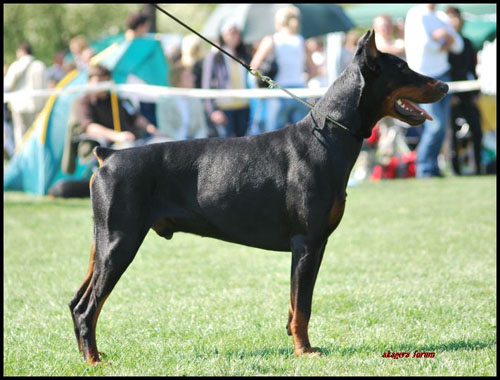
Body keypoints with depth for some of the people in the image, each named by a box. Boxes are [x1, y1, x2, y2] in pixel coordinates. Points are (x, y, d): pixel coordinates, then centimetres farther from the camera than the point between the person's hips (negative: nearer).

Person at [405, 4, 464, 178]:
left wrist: (449, 37, -5)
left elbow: (458, 46, 16)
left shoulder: (442, 17, 17)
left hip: (442, 73, 7)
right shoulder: (415, 15, -6)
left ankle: (432, 167, 12)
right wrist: (442, 45, 1)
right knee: (436, 124, -13)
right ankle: (424, 168, -3)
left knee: (442, 124, 4)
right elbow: (423, 44, -18)